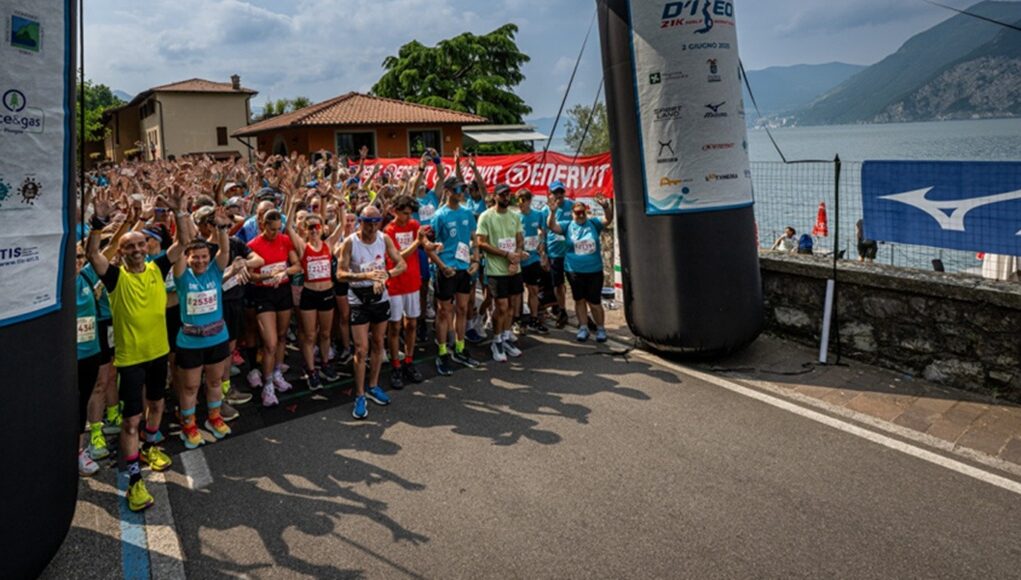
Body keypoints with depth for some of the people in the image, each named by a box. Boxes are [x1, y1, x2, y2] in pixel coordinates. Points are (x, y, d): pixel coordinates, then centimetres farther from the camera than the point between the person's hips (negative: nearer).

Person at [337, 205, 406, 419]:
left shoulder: (384, 239, -4)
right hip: (359, 300, -4)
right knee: (361, 349, -5)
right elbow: (340, 273, -18)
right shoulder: (349, 243, -14)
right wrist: (365, 276, -33)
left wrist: (386, 274, -25)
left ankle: (373, 387, 31)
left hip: (381, 297, 4)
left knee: (378, 344, 14)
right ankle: (359, 396, 6)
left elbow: (402, 264, -6)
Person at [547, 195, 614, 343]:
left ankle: (600, 328, 20)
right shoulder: (568, 225, 1)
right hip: (574, 271, 1)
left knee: (594, 302, 3)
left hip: (594, 270, -1)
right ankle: (583, 328, 24)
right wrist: (553, 212, -28)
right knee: (579, 300, 11)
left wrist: (606, 207, -32)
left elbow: (608, 220, -12)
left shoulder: (594, 223, 1)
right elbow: (552, 226, -11)